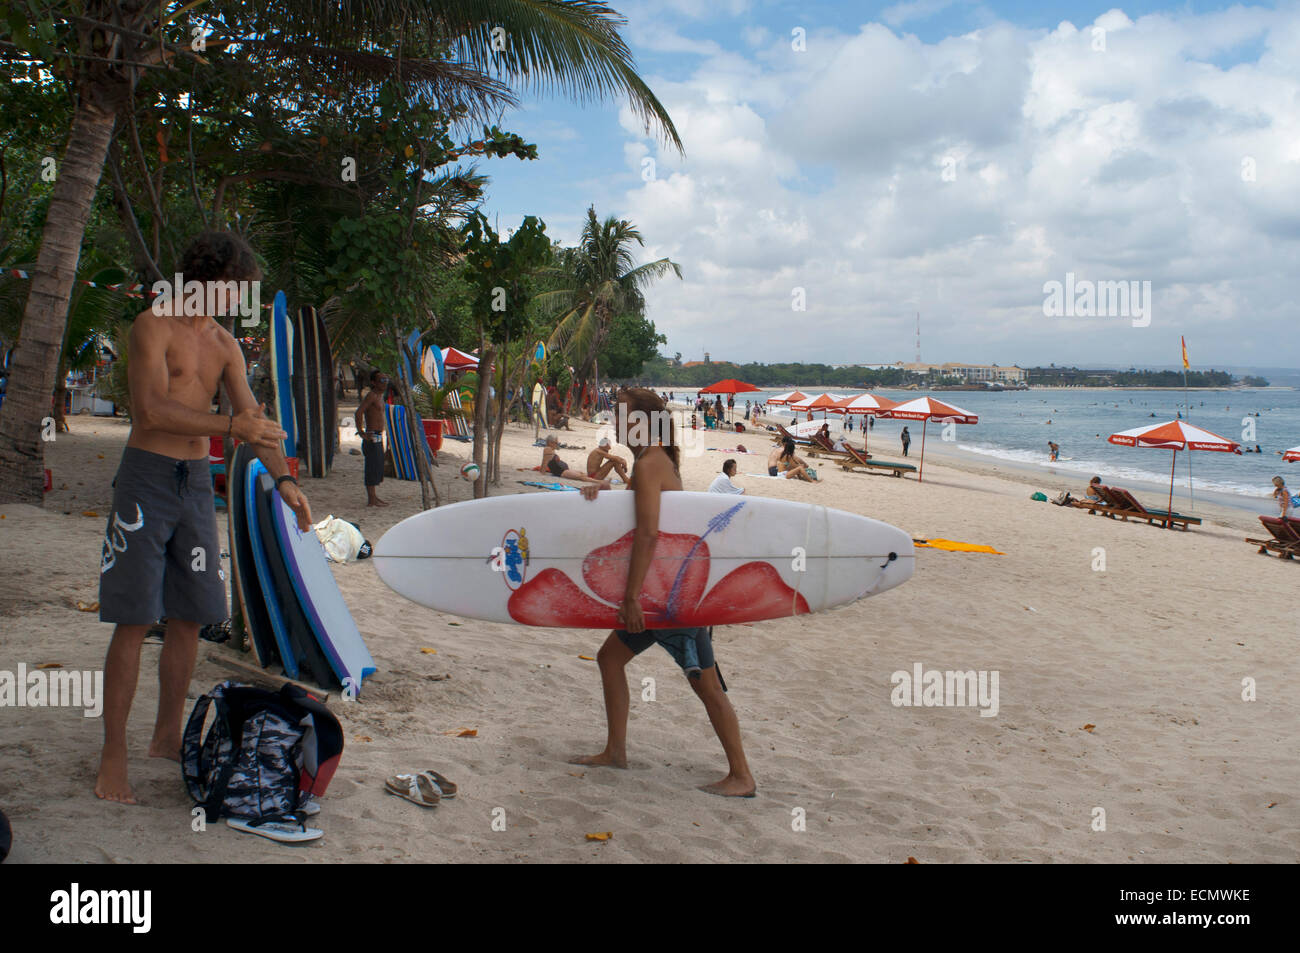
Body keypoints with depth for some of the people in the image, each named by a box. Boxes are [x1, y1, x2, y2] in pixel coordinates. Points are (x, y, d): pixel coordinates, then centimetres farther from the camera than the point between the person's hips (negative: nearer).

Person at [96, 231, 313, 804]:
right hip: (147, 477, -7)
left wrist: (283, 479, -3)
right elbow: (151, 409, -19)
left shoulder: (225, 344, 15)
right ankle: (113, 755, 0)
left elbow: (254, 420, 11)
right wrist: (230, 425, -26)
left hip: (197, 482, 7)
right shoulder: (154, 325, -6)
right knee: (133, 622, -7)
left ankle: (167, 736, 22)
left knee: (189, 618, 9)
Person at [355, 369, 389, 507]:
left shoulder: (380, 396, 15)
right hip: (372, 438, -10)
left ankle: (374, 497, 23)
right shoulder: (371, 396, -15)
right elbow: (358, 413, -26)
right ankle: (371, 499, -2)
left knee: (378, 468, 14)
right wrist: (361, 433, -21)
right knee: (372, 468, -6)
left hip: (378, 437, 10)